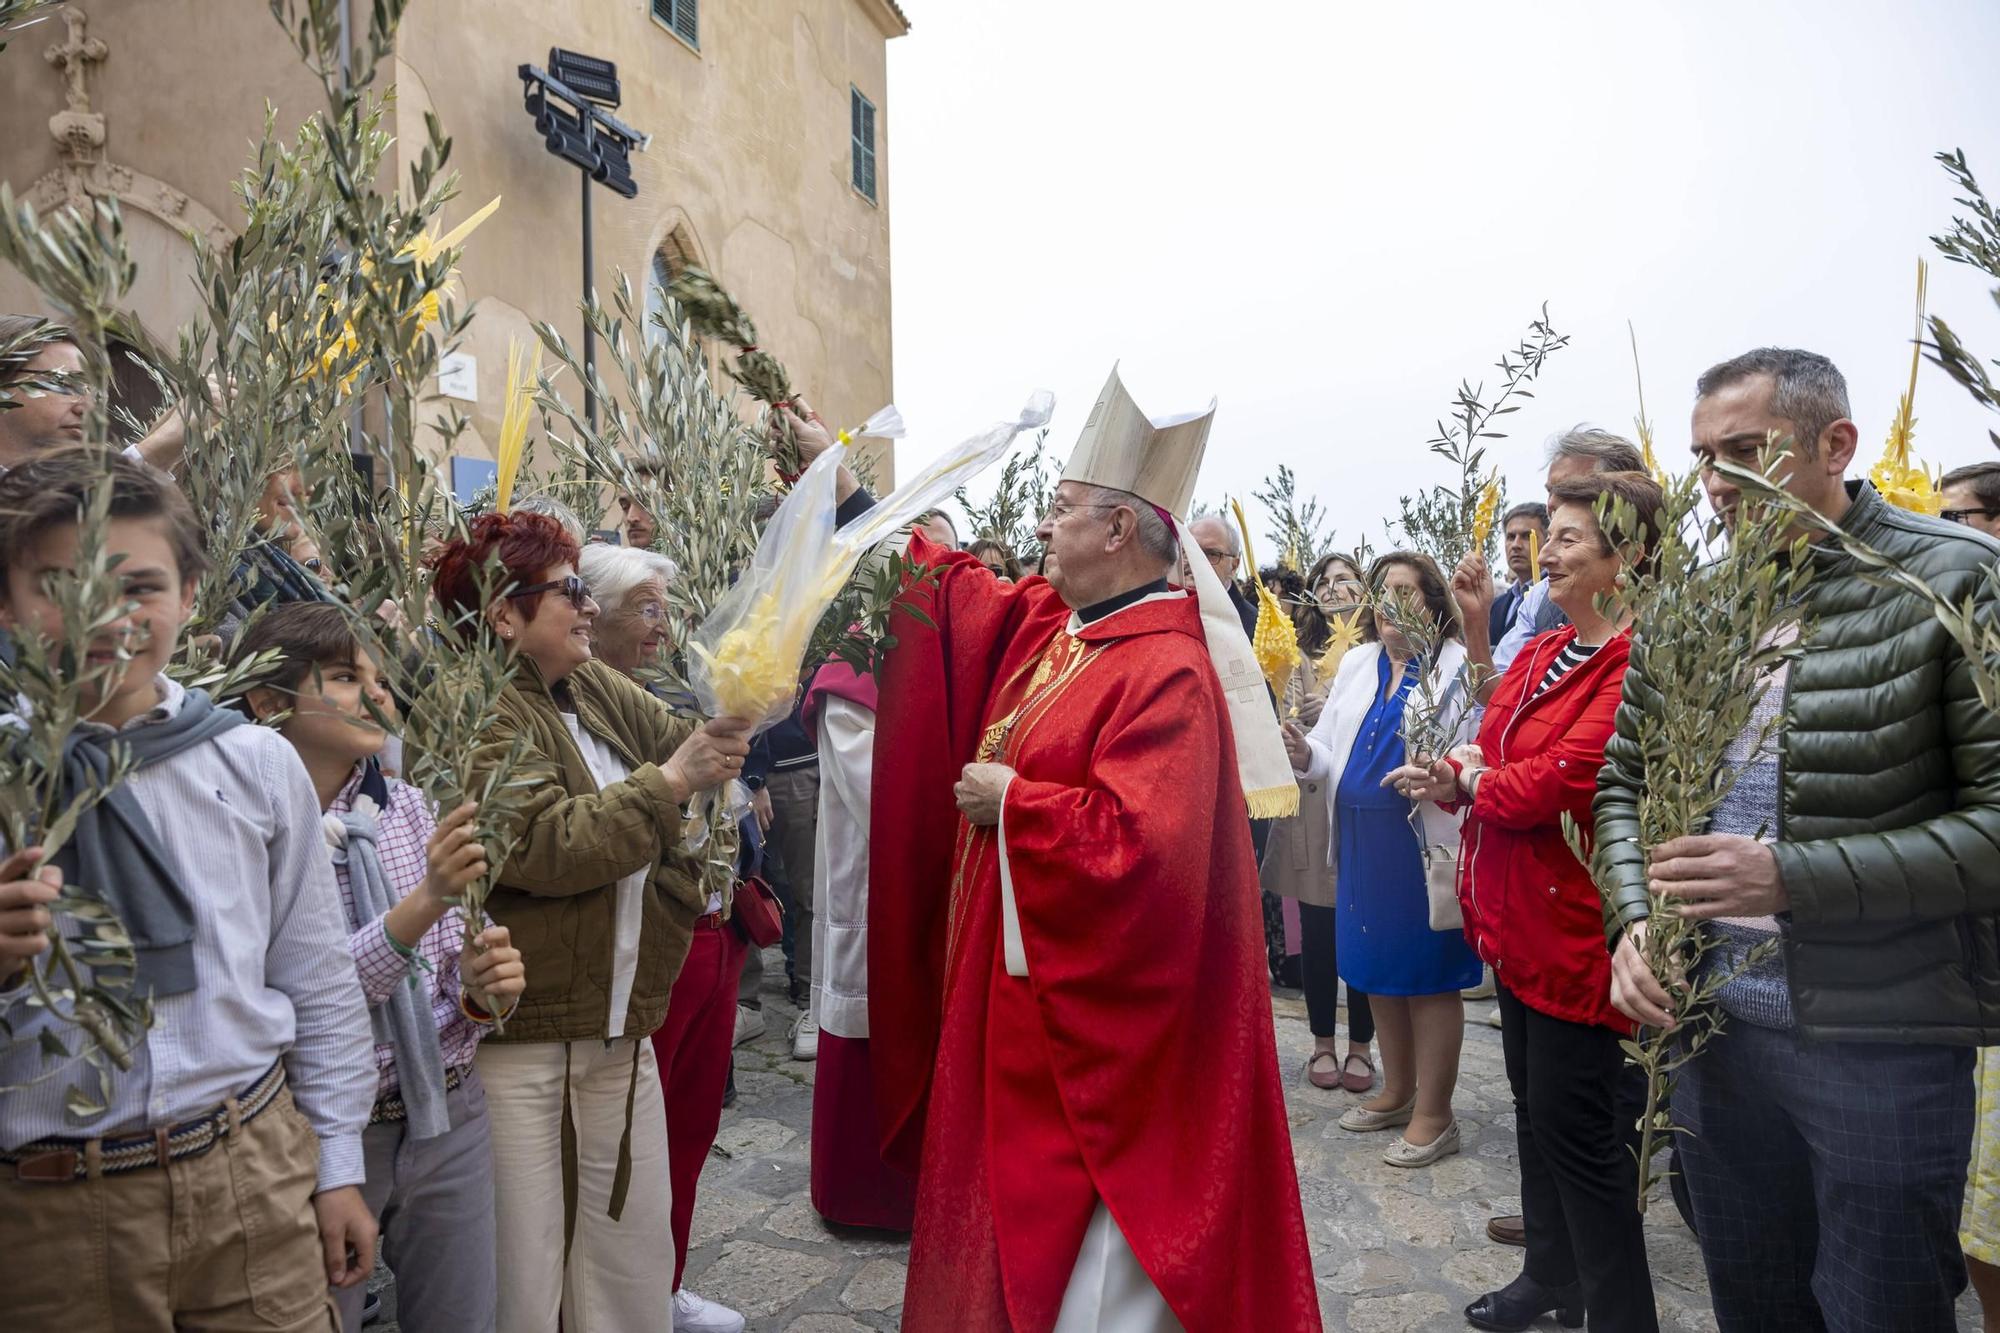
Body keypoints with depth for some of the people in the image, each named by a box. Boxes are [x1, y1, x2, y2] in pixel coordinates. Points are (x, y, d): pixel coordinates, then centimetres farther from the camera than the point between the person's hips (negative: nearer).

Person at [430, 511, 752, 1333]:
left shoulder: (595, 687, 9)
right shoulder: (477, 716, -15)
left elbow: (679, 742, 7)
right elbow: (548, 845, -24)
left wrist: (730, 717, -12)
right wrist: (670, 781, -21)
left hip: (621, 1026, 7)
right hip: (520, 1038, -7)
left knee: (634, 1246, 18)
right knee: (526, 1265, 8)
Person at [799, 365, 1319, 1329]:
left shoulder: (1168, 671, -22)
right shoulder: (1038, 624, 4)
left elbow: (1137, 842, -31)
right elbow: (947, 583, 17)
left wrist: (1009, 799, -19)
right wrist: (839, 478, 18)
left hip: (1094, 1011, -9)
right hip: (1013, 987, 9)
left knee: (1084, 1229, 8)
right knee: (1014, 1204, 23)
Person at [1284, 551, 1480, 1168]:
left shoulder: (1457, 666, -7)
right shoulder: (1357, 663, 13)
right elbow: (1334, 753, 14)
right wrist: (1307, 755, -7)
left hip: (1424, 840, -6)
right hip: (1362, 839, 6)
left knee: (1427, 976, 4)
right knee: (1377, 970, 16)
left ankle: (1434, 1113, 20)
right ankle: (1397, 1091, 35)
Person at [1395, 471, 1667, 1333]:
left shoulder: (1638, 662, -20)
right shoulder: (1542, 653, 10)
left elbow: (1565, 779, -25)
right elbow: (1492, 752, 12)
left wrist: (1468, 780, -7)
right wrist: (1458, 774, -11)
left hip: (1579, 928, -9)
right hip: (1519, 921, 9)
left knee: (1576, 1125, 3)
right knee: (1534, 1105, 21)